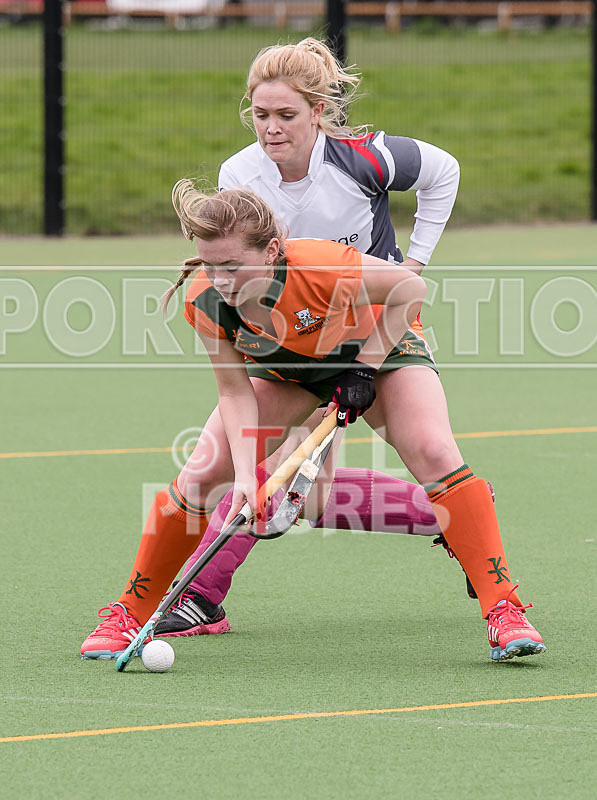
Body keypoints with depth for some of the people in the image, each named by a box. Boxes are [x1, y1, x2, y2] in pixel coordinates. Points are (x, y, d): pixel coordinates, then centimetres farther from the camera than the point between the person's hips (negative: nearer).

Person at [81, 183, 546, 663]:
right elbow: (236, 392, -19)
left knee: (434, 455, -26)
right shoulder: (206, 302, -30)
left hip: (379, 349, -3)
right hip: (288, 371, 3)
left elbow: (411, 289, -24)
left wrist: (363, 369, -23)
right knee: (200, 477, -9)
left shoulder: (324, 267, -41)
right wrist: (244, 474, -31)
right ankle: (130, 616, 7)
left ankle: (504, 612, -21)